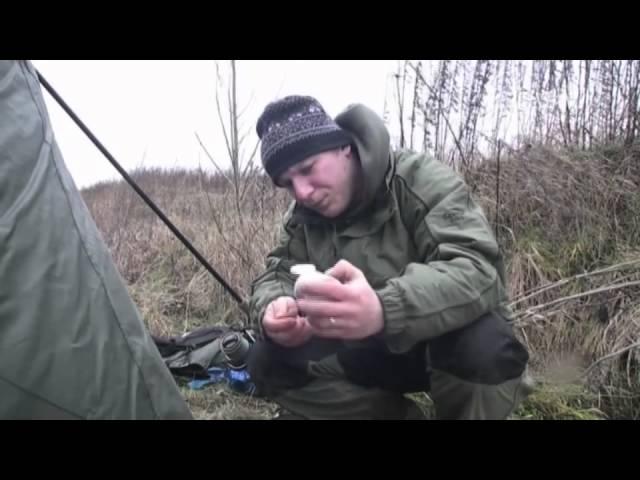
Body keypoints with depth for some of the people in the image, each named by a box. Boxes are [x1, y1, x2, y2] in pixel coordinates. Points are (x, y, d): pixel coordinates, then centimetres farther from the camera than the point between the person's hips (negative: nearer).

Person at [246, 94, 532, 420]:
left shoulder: (424, 182, -21)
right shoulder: (301, 217, -1)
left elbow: (478, 271, -34)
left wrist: (383, 310, -53)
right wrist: (273, 309, -29)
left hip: (445, 340, -4)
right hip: (370, 353, 5)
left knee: (485, 344, -38)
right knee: (268, 362, -14)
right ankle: (399, 413, 1)